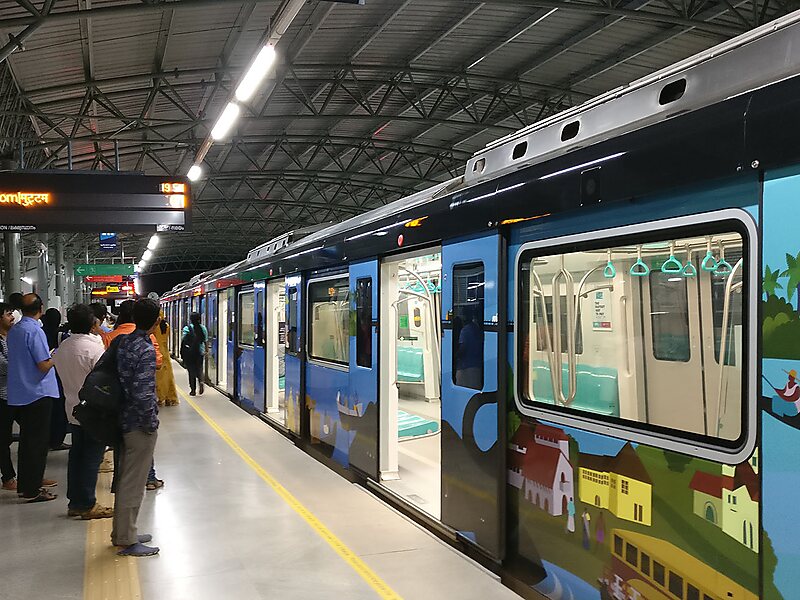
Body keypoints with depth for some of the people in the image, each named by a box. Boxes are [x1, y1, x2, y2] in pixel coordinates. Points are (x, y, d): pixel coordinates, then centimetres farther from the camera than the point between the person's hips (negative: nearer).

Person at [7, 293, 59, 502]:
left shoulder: (13, 331, 8)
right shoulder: (34, 331, -17)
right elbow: (44, 365, -20)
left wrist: (48, 355, 19)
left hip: (18, 394, 8)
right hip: (38, 393, -8)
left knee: (27, 439, 17)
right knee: (38, 441, -1)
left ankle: (26, 483, 25)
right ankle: (32, 490, 2)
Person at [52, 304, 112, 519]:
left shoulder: (62, 348, 5)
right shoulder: (93, 347, -18)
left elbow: (64, 376, 12)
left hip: (73, 409, 7)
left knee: (77, 454, 14)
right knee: (92, 457, -1)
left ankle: (74, 502, 20)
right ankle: (87, 505, 4)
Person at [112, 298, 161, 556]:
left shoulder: (123, 342, 4)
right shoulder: (146, 350, -21)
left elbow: (121, 379, 10)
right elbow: (142, 393, -25)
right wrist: (151, 423, -13)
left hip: (125, 420, 9)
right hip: (140, 425, -8)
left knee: (125, 479, 19)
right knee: (133, 483, 1)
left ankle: (121, 532, 31)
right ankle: (128, 540, 11)